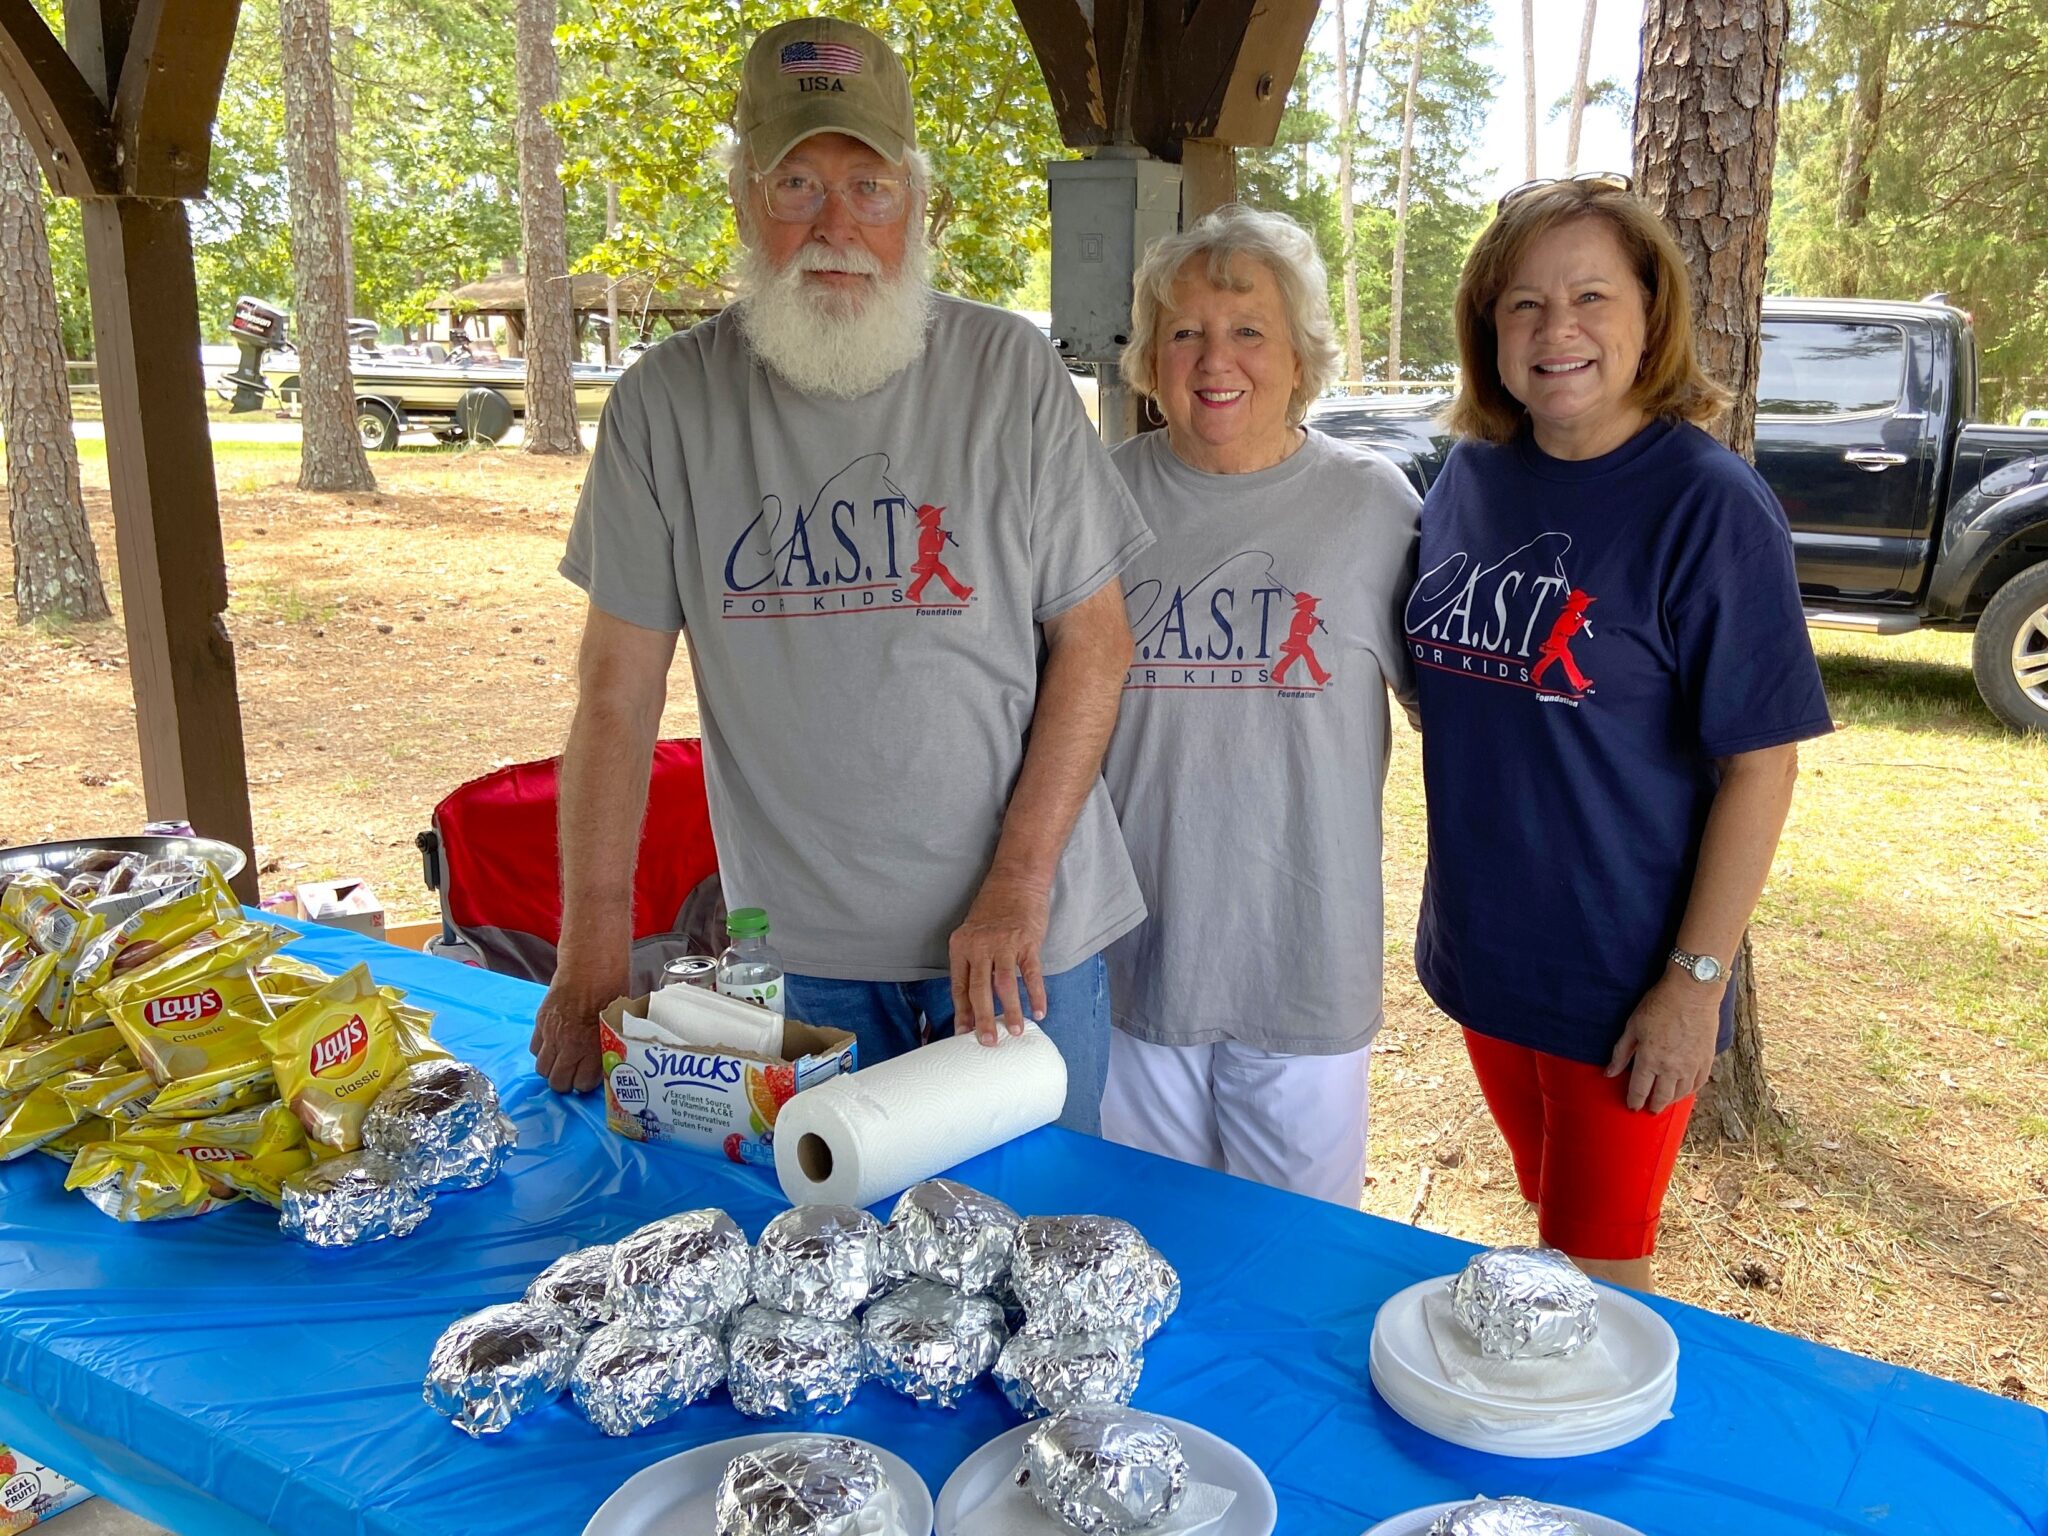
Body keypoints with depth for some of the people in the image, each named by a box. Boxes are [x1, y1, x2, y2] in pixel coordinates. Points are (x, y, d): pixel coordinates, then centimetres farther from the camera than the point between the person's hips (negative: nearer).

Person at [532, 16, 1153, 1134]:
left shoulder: (1009, 371, -5)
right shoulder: (668, 403, -2)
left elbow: (1093, 640, -4)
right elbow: (619, 688, -1)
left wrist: (1018, 883, -11)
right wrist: (593, 947, -4)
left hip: (1018, 932, 0)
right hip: (797, 949, 1)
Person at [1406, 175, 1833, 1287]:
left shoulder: (1709, 504, -15)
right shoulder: (1470, 476, 1)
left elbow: (1760, 765, -15)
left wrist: (1697, 982, -16)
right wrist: (1452, 911, 7)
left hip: (1624, 984, -5)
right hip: (1481, 949, 5)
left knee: (1595, 1278, 9)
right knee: (1545, 1232, 23)